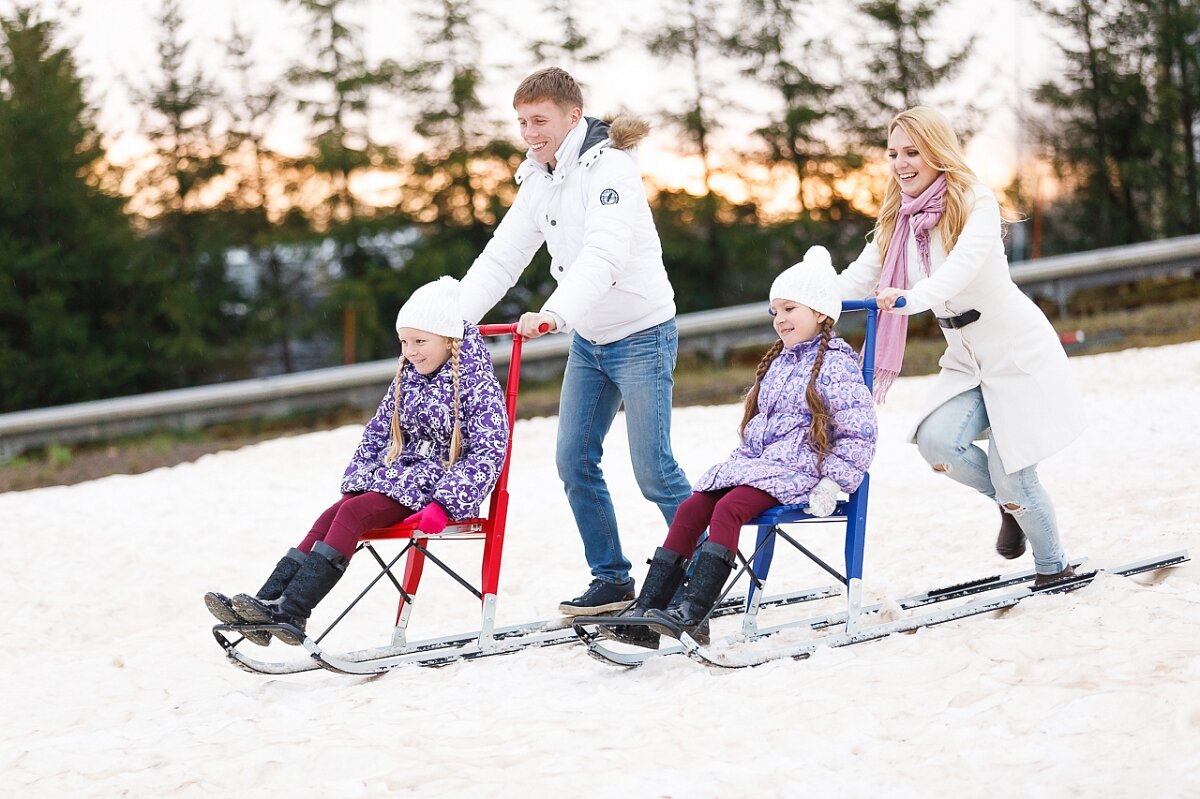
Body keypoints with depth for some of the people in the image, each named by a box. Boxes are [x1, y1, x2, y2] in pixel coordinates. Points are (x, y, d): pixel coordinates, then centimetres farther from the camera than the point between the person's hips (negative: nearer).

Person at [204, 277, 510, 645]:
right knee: (331, 516, -16)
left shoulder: (476, 383, -10)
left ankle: (292, 609, -35)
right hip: (397, 474, 7)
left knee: (352, 513, -26)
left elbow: (489, 451, -18)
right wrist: (355, 481, 5)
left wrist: (444, 505, -26)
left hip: (438, 482, -7)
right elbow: (378, 431, 20)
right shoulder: (407, 376, 12)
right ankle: (266, 602, -26)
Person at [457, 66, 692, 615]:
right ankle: (611, 579, 17)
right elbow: (503, 256, 4)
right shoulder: (540, 180, 6)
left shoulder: (609, 168, -20)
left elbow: (603, 256, -34)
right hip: (588, 340, 8)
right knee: (574, 462, 5)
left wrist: (553, 314, -47)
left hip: (641, 336, -8)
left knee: (653, 470, -7)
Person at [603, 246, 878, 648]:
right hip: (752, 462, 8)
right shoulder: (778, 361, 21)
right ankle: (645, 614, -18)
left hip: (796, 471, -8)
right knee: (690, 510, -12)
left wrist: (831, 484, -16)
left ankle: (693, 613, -40)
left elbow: (859, 434, -11)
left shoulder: (836, 364, -6)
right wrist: (744, 460, 18)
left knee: (728, 508, -31)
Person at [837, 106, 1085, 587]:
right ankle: (1009, 502, 11)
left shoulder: (975, 204, -17)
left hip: (1017, 350, -6)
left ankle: (1054, 569, 17)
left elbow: (964, 264, -35)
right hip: (966, 359, 6)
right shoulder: (898, 219, 3)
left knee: (1009, 469, -7)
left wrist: (914, 298, -53)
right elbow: (861, 276, -4)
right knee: (936, 441, -19)